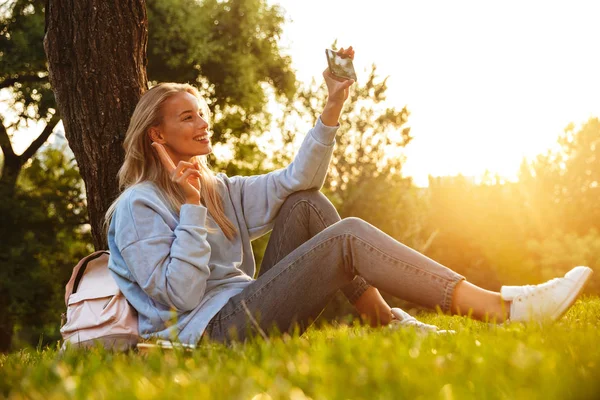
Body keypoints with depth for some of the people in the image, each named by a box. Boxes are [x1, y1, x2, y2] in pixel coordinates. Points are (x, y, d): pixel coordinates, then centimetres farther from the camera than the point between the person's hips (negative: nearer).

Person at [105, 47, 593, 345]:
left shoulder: (219, 190, 21)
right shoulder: (138, 205, -3)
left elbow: (296, 180, 10)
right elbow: (181, 295, -13)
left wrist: (334, 105, 2)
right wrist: (191, 208, -12)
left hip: (248, 310, 8)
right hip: (211, 329, -8)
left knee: (307, 204, -1)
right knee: (348, 236, -19)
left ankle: (387, 320, -11)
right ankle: (497, 307, -27)